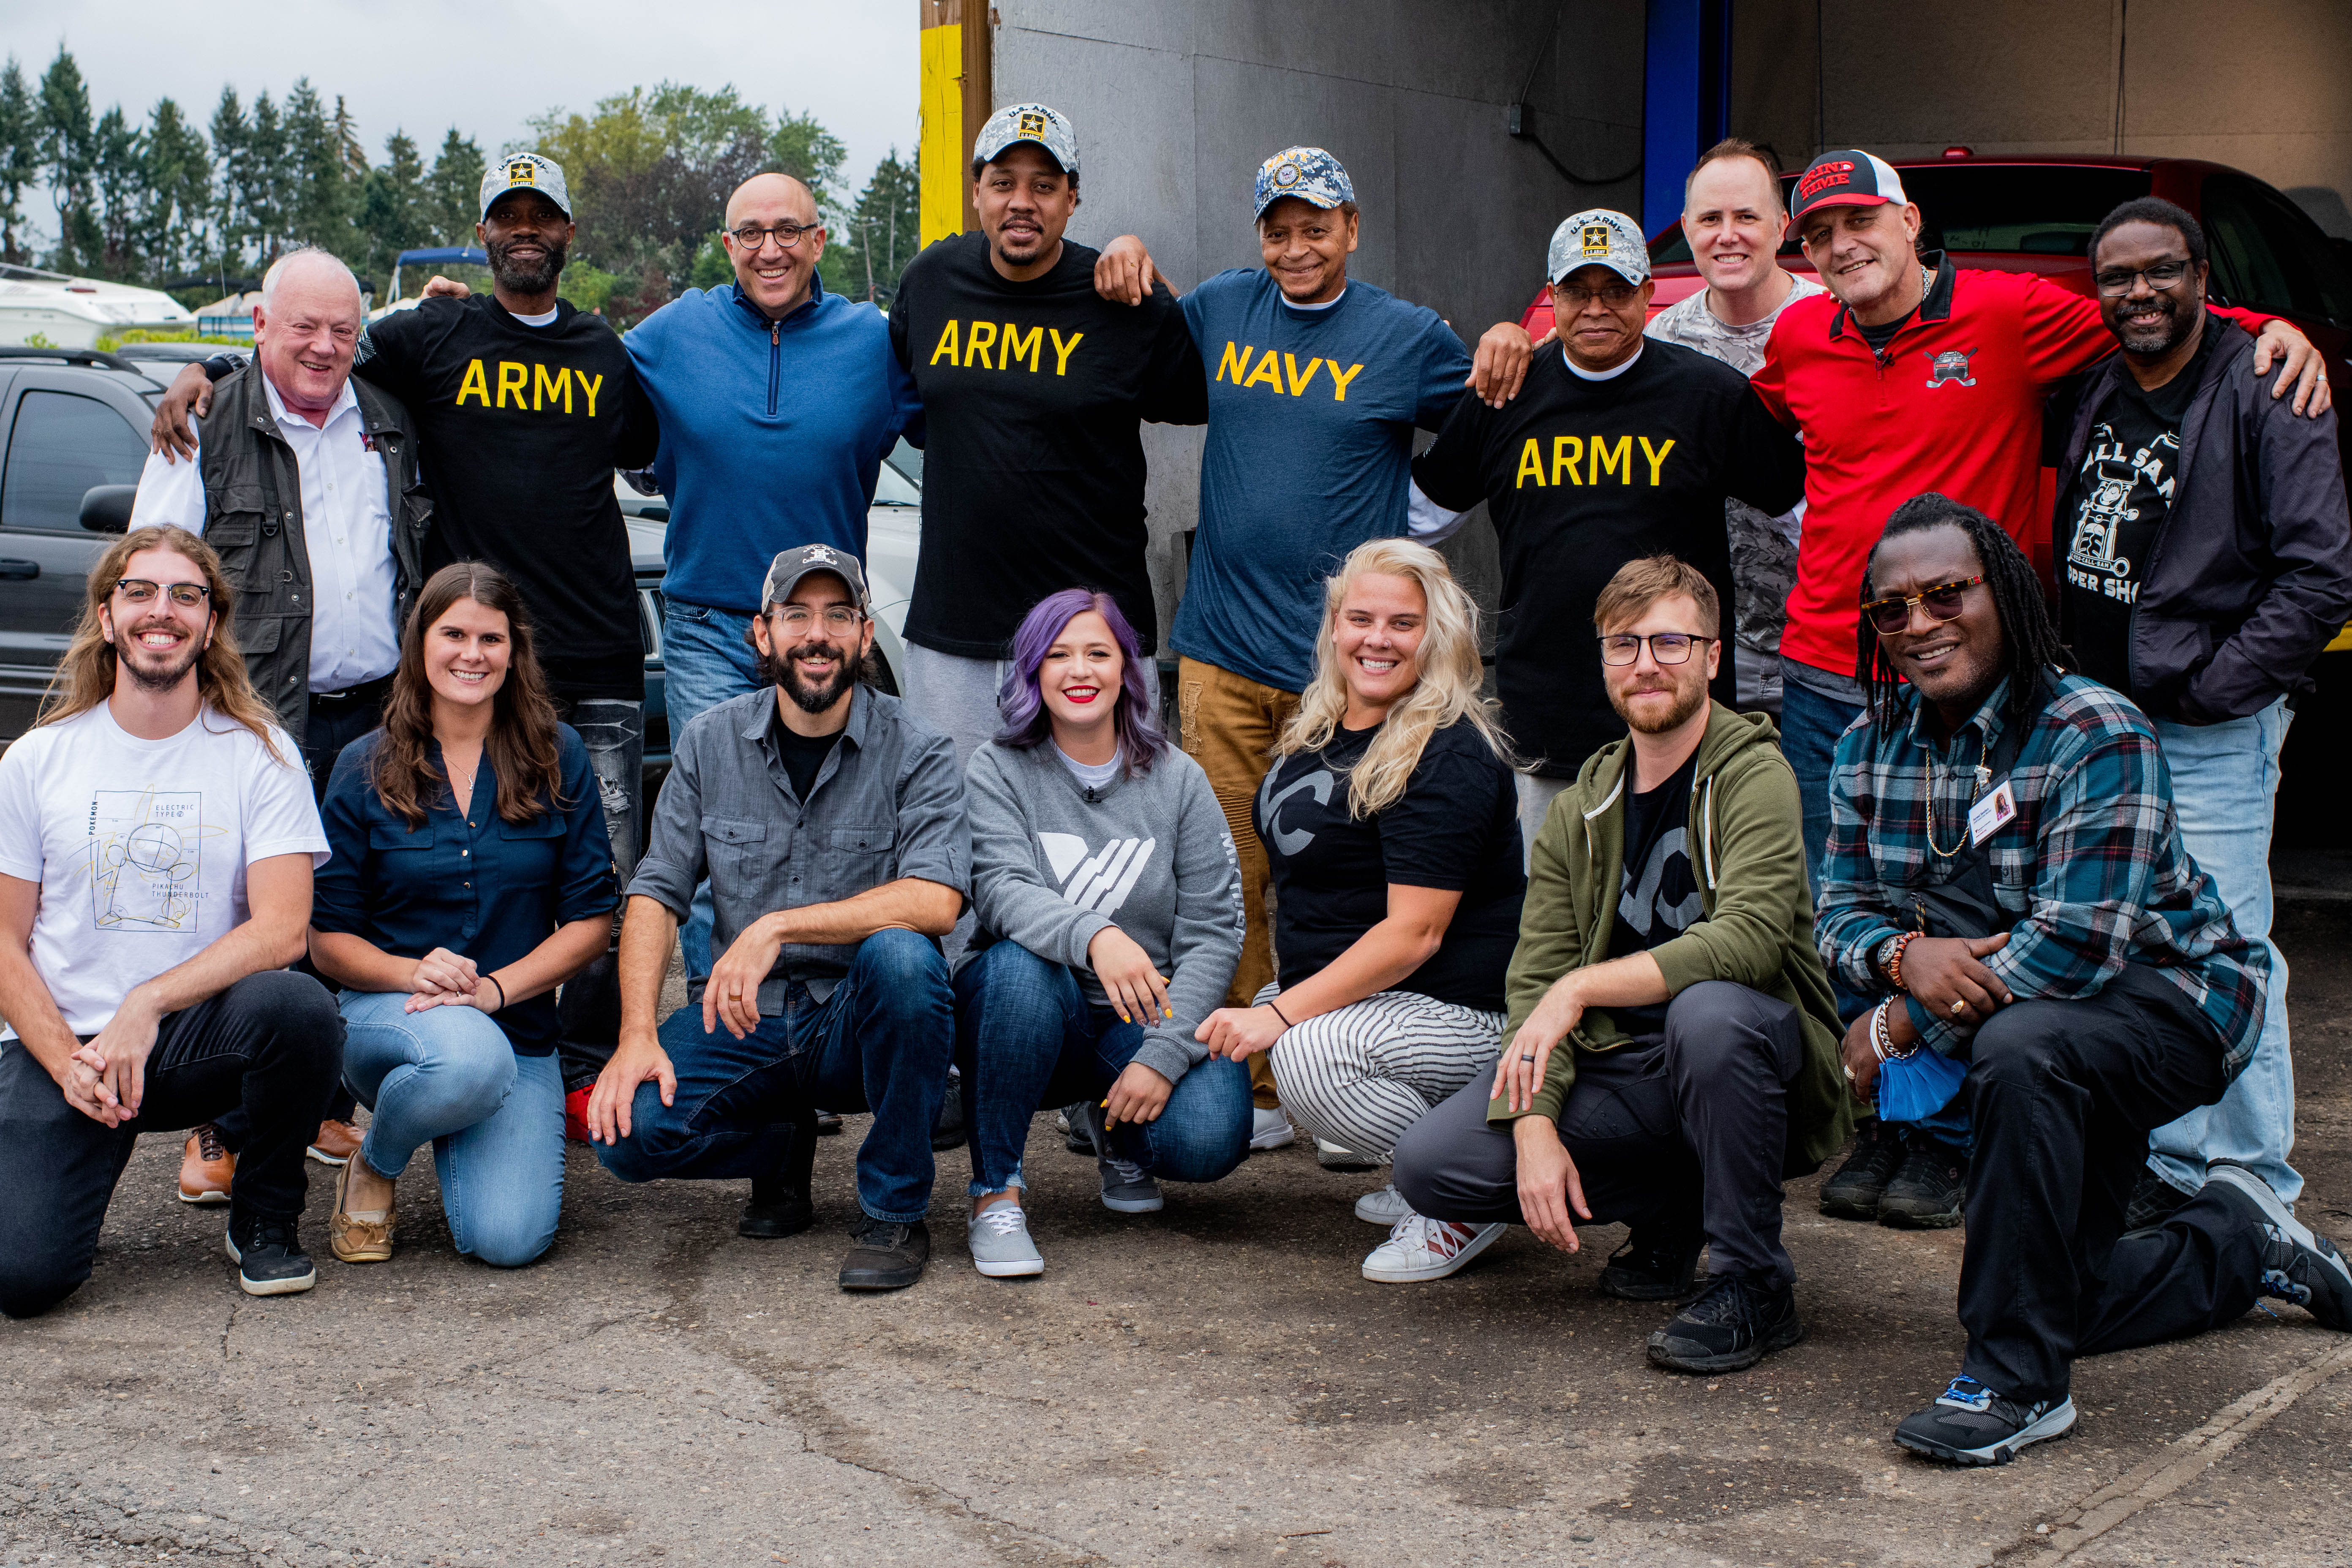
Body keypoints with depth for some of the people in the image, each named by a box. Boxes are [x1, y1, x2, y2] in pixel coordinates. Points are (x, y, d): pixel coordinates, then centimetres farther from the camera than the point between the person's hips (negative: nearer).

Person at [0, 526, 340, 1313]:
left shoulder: (260, 754, 1)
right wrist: (69, 1062, -12)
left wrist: (147, 1003, -21)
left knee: (296, 1005, -35)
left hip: (198, 1038, 0)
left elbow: (280, 930, -10)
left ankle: (265, 1220, -7)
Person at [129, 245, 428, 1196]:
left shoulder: (389, 428, 14)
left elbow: (424, 564, 24)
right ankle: (223, 1129, 4)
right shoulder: (209, 428, 1)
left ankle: (327, 1108, 20)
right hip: (261, 721, -4)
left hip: (376, 716, 4)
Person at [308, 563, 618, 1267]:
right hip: (385, 1017, -1)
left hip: (519, 1029, 2)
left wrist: (494, 987, -15)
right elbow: (326, 937, 0)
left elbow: (590, 918, 0)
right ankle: (373, 1168, -3)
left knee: (509, 1240, -19)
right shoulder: (365, 769, 1)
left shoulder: (557, 759, 2)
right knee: (471, 1058, -39)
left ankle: (458, 1141, 19)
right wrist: (413, 972, -20)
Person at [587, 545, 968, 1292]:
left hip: (860, 1024, -2)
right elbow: (656, 895, 1)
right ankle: (782, 1150, 10)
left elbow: (936, 902, -23)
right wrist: (638, 1035, -14)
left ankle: (893, 1210, -16)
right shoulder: (709, 744, 4)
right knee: (628, 1131, -24)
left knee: (901, 954, -36)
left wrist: (776, 928, -30)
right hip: (740, 1019, 2)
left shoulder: (917, 753, -7)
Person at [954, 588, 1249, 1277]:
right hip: (1030, 1013, -2)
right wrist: (1094, 935, -42)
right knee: (1021, 961, -36)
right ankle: (997, 1191, -20)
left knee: (1209, 1140, -26)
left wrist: (1163, 1057, -17)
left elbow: (1213, 932, -3)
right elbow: (1000, 889, -20)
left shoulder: (1178, 781, 3)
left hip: (1144, 1016, 2)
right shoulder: (997, 771, -2)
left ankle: (1113, 1124, 14)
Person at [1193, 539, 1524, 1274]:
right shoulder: (1320, 729, 10)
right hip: (1345, 995, 11)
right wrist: (1249, 1005, 14)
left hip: (1459, 1011, -11)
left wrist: (1281, 1014, -27)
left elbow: (1414, 934, -24)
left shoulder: (1449, 757, -18)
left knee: (1310, 1055, -32)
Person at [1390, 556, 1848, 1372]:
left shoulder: (1754, 776, -10)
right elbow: (1534, 983, 0)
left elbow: (1747, 940, -27)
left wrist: (1582, 986, -28)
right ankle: (1670, 1209, 10)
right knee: (1429, 1164, -13)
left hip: (1749, 1058, -5)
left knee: (1708, 1010, -40)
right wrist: (1534, 1125, -16)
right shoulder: (1580, 812, 8)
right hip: (1618, 1067, 5)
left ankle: (1754, 1285, -18)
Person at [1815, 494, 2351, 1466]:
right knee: (2067, 1303, 10)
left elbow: (2078, 946, -31)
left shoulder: (2097, 735, -24)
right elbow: (1841, 915, -5)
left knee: (2019, 1048, -40)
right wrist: (1906, 955, -29)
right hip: (2065, 1043, 7)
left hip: (2169, 996, -7)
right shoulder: (1872, 745, -4)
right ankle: (2238, 1240, 42)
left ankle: (2019, 1383, -29)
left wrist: (1905, 1023, -26)